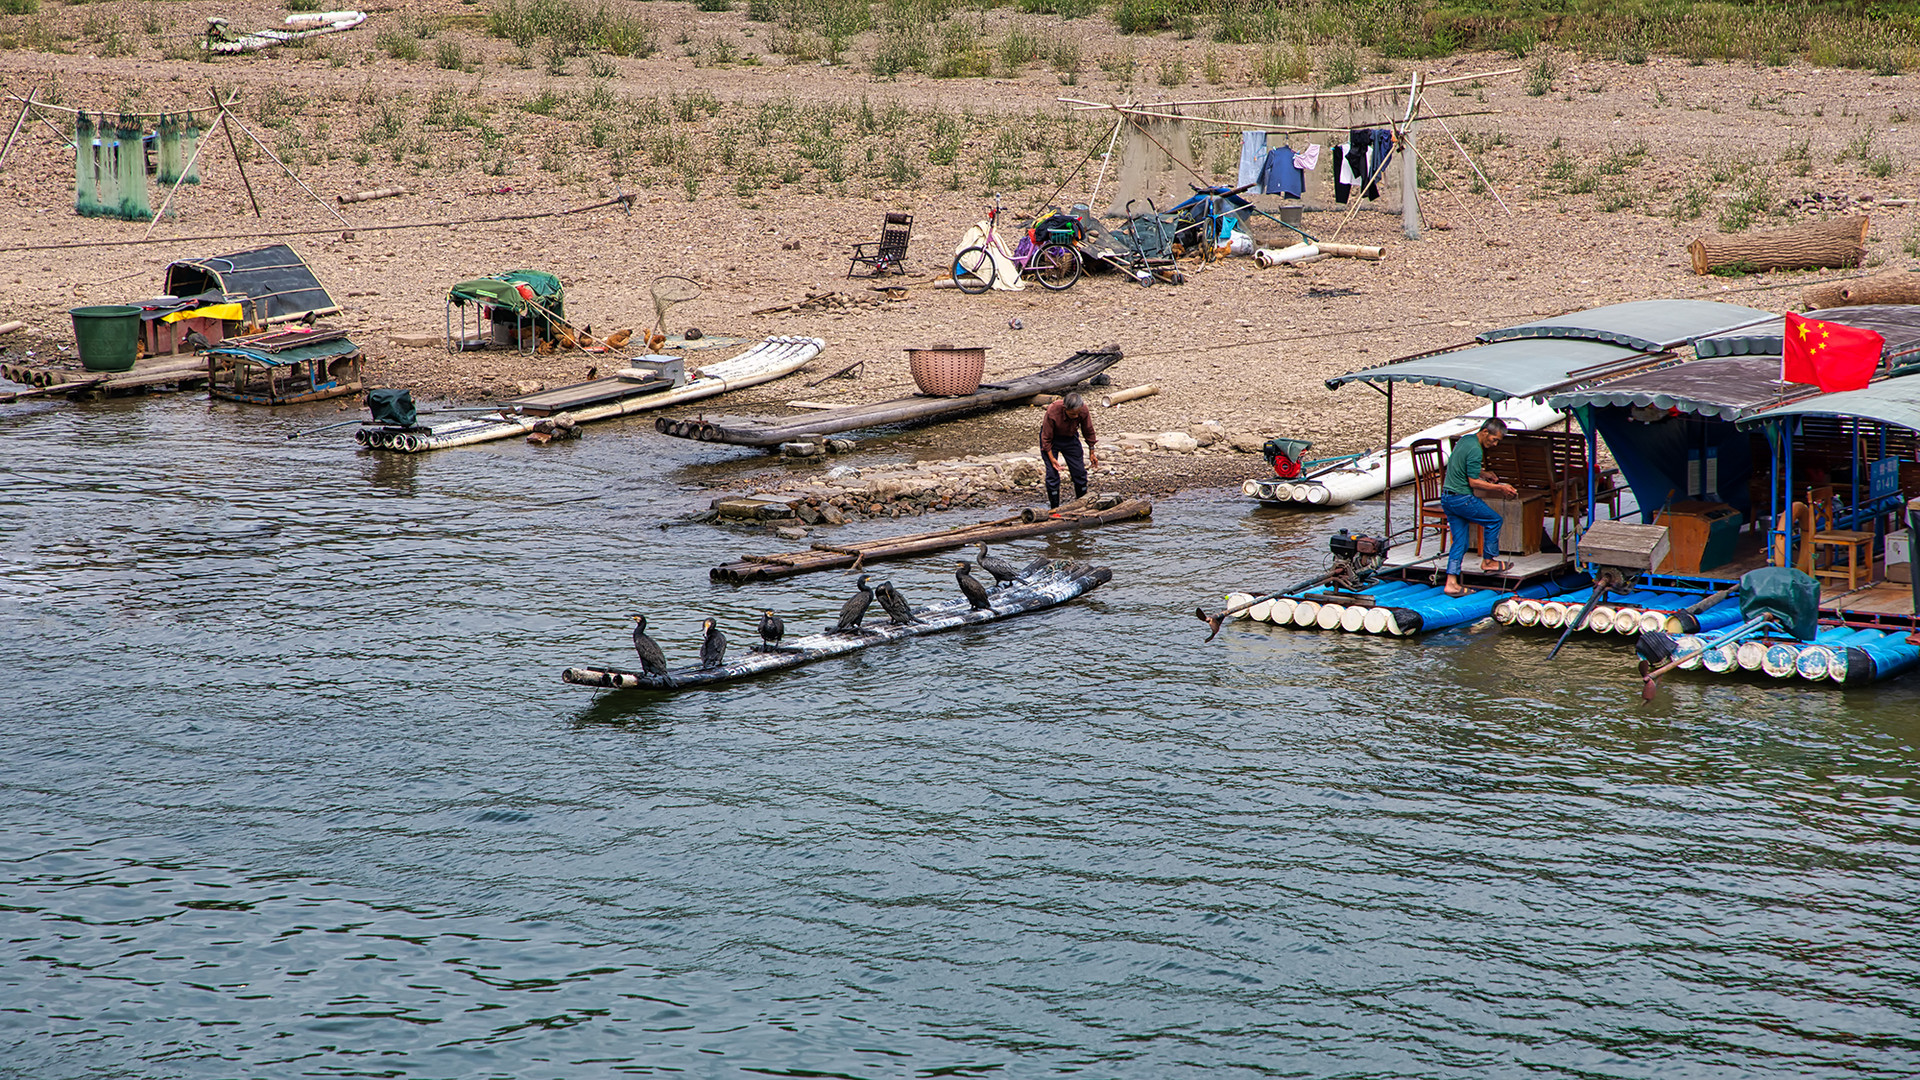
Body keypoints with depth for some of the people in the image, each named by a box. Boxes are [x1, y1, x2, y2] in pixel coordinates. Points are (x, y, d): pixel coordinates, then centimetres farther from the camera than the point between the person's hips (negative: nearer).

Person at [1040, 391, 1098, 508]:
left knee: (1079, 472, 2)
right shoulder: (1052, 412, -36)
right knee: (1052, 473, -11)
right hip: (1052, 439, -3)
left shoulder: (1084, 410, -26)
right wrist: (1051, 458, -23)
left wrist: (1091, 453, 3)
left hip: (1070, 438, 3)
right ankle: (1055, 507, 1)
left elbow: (1088, 432, -6)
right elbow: (1046, 438, -22)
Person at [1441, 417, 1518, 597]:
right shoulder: (1475, 450, -19)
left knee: (1459, 540, 9)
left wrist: (1484, 474, 21)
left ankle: (1451, 582, 3)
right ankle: (1488, 561, 16)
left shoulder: (1465, 441, 12)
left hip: (1447, 497, 9)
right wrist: (1500, 488, -12)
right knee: (1493, 520, 8)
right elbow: (1473, 482, -19)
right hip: (1462, 498, -9)